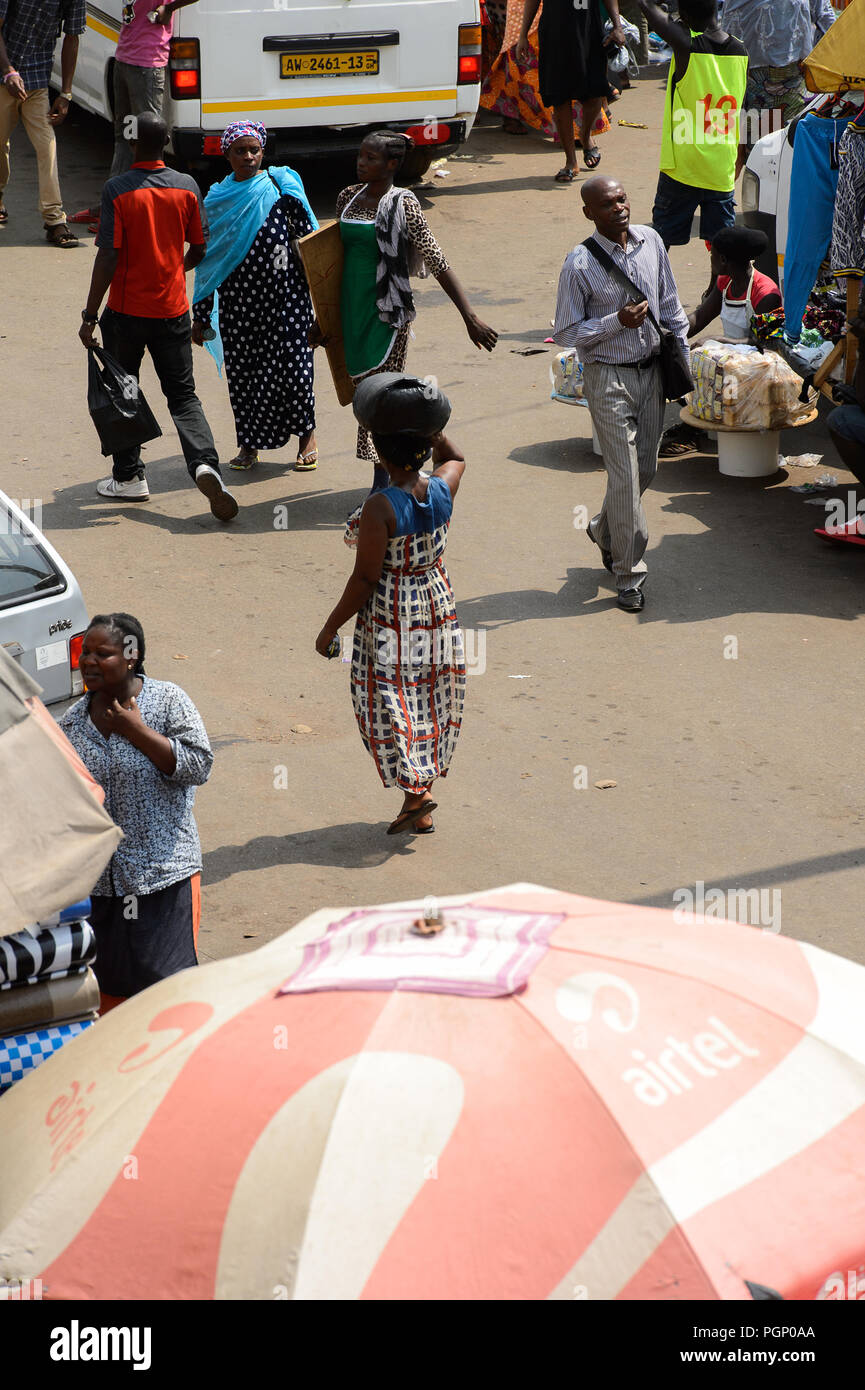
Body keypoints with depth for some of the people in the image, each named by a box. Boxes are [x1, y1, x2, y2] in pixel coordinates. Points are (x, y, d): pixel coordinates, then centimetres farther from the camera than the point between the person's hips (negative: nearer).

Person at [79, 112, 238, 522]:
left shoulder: (117, 190, -14)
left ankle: (128, 476, 21)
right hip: (173, 309, 3)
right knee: (183, 395, 9)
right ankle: (204, 463, -13)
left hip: (127, 311, -3)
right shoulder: (187, 187, -3)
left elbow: (108, 258, -16)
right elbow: (199, 250, 5)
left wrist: (90, 314, -9)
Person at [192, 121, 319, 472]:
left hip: (283, 296, -2)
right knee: (241, 368, 6)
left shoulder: (281, 186, -2)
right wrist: (200, 316, 7)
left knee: (291, 364, -3)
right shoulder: (217, 199, 4)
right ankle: (249, 444, 22)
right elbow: (207, 258, 8)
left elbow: (309, 236, 1)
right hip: (237, 300, 2)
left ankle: (307, 434, 19)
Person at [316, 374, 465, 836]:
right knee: (432, 703, 14)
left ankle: (415, 792, -5)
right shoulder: (442, 490, -6)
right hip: (438, 609, 6)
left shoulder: (380, 508, -22)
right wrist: (432, 429, 5)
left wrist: (331, 627, -8)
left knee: (389, 703, 5)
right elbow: (454, 458, 21)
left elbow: (365, 579, -18)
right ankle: (421, 810, 23)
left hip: (390, 620, -6)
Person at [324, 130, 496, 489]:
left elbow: (438, 264, -14)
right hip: (353, 309, 6)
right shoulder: (349, 198, 8)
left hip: (387, 312, -6)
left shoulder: (403, 205, -11)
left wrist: (470, 317, -20)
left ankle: (381, 490, -1)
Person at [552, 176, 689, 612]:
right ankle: (629, 575, 6)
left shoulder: (651, 241, 1)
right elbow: (565, 333, -10)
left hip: (651, 370, 6)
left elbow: (669, 303, 13)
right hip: (609, 378, -6)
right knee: (625, 477, -6)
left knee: (645, 467, 15)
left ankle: (605, 531, 43)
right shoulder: (579, 265, -15)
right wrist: (617, 321, -20)